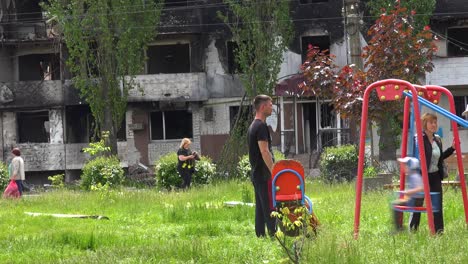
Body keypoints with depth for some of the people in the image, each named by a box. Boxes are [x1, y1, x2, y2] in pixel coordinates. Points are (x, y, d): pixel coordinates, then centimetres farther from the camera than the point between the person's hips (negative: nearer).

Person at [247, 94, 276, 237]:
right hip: (264, 175, -10)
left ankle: (260, 236, 11)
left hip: (256, 174, 10)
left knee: (260, 208, 10)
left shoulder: (252, 126, 18)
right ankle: (273, 235, -13)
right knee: (269, 208, -10)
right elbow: (264, 151, -20)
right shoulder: (261, 126, -14)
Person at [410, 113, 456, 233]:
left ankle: (439, 230, 10)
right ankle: (412, 230, 8)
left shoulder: (437, 139, 10)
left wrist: (452, 148, 13)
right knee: (418, 203, -1)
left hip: (435, 175, 7)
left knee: (437, 203, 5)